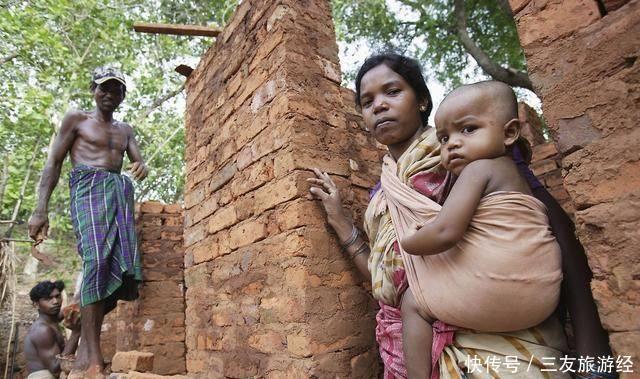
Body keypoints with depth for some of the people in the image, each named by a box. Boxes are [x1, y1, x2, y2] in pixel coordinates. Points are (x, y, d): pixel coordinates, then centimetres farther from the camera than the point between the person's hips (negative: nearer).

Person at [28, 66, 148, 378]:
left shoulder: (125, 130, 26)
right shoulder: (76, 119, 12)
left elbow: (138, 161, 16)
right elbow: (53, 163, 6)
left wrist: (141, 168, -12)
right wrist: (41, 209, -5)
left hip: (120, 191, 5)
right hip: (89, 186, -5)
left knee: (119, 262, -8)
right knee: (97, 259, -23)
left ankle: (86, 343, 3)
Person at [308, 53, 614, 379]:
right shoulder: (380, 197, 14)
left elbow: (553, 223, -9)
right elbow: (382, 279, 12)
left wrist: (590, 343, -19)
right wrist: (338, 217, 11)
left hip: (496, 342, -4)